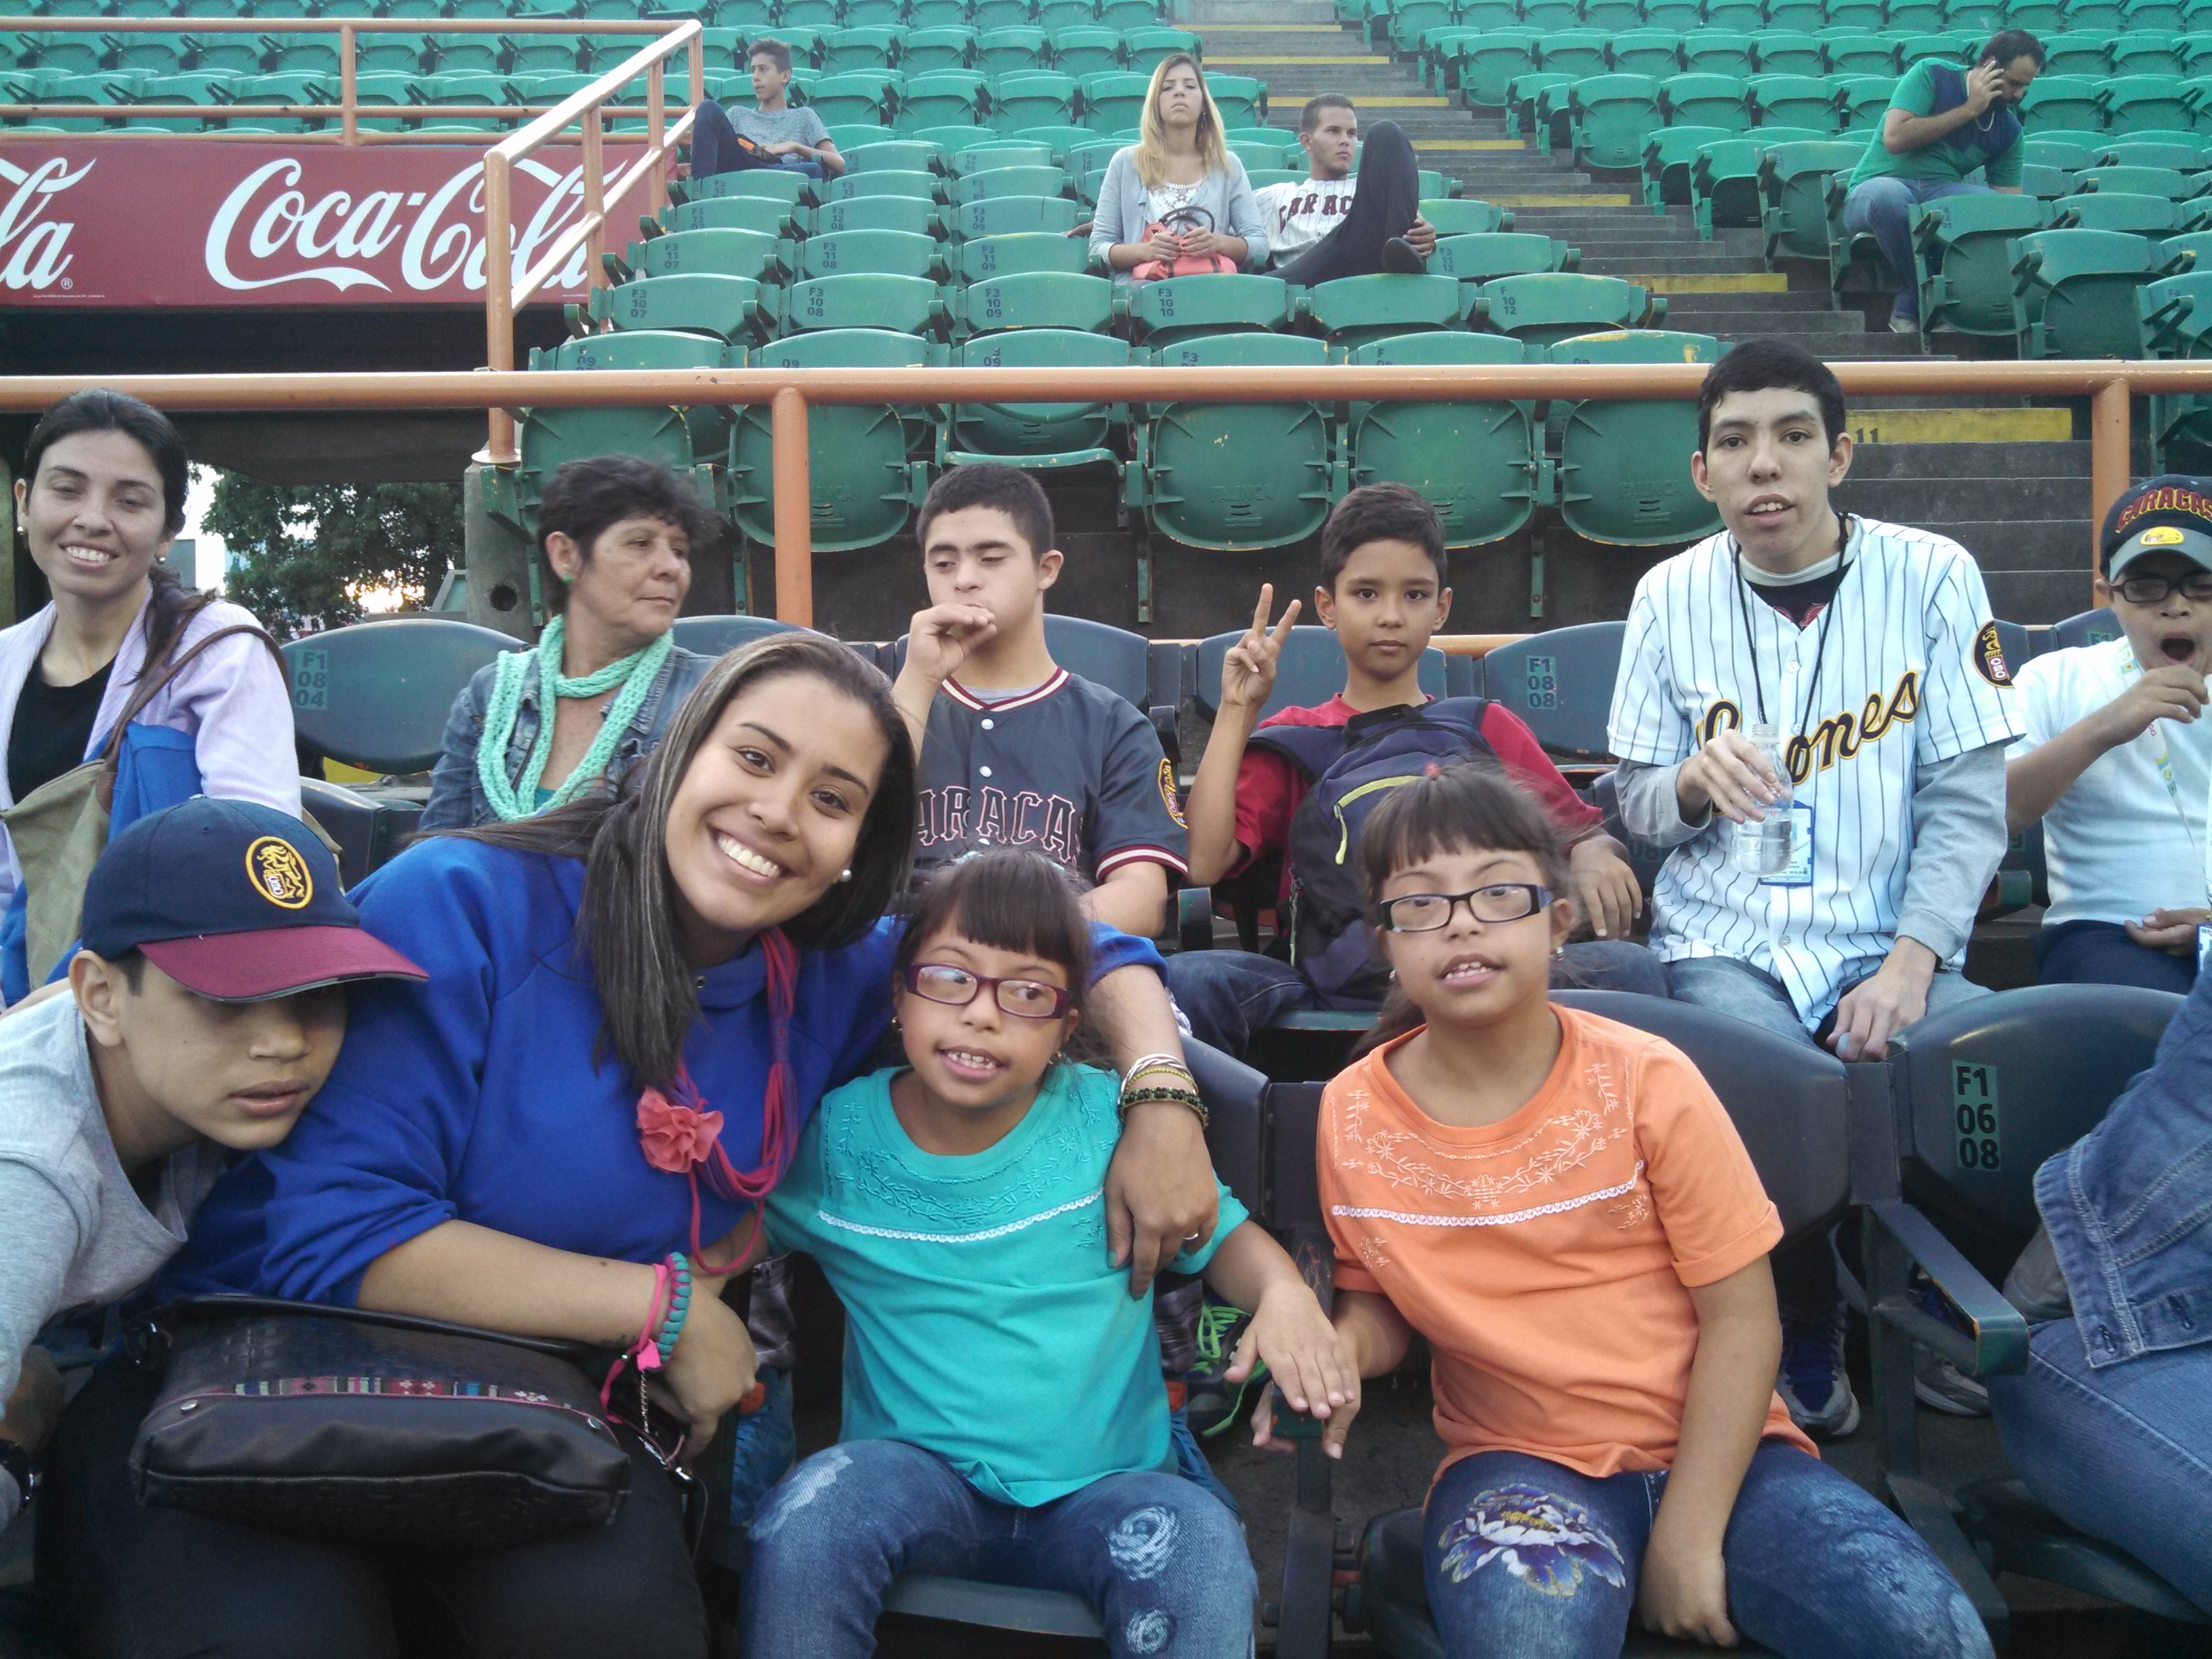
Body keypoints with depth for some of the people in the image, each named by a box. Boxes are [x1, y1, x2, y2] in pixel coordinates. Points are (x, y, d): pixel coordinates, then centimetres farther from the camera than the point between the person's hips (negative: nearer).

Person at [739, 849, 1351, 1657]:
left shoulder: (1110, 1121, -6)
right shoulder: (830, 1137, -3)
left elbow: (1220, 1232, 6)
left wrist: (1284, 1291, -15)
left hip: (1103, 1483, -1)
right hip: (916, 1466, 1)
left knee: (1203, 1556, -32)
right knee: (808, 1517, -31)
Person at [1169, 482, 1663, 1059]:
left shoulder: (1487, 729, 23)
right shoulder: (1289, 741, 18)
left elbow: (1579, 832, 19)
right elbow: (1202, 863, 2)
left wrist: (1593, 856, -6)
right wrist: (1237, 709, 4)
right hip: (1329, 980, -1)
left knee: (1630, 968, -27)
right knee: (1186, 980, -31)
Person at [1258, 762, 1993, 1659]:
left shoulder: (1647, 1082, -8)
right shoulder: (1352, 1117, -4)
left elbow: (1741, 1316, -6)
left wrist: (1689, 1534, -11)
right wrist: (1334, 1354, -13)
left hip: (1711, 1449, 1)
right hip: (1519, 1460, -1)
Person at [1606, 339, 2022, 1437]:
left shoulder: (1930, 577, 0)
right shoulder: (1672, 595, 4)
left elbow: (1966, 802, -3)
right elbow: (1637, 808, 7)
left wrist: (1910, 966, -16)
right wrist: (1695, 779, -17)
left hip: (1891, 942, 0)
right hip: (1725, 942, 0)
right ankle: (1805, 1360, 0)